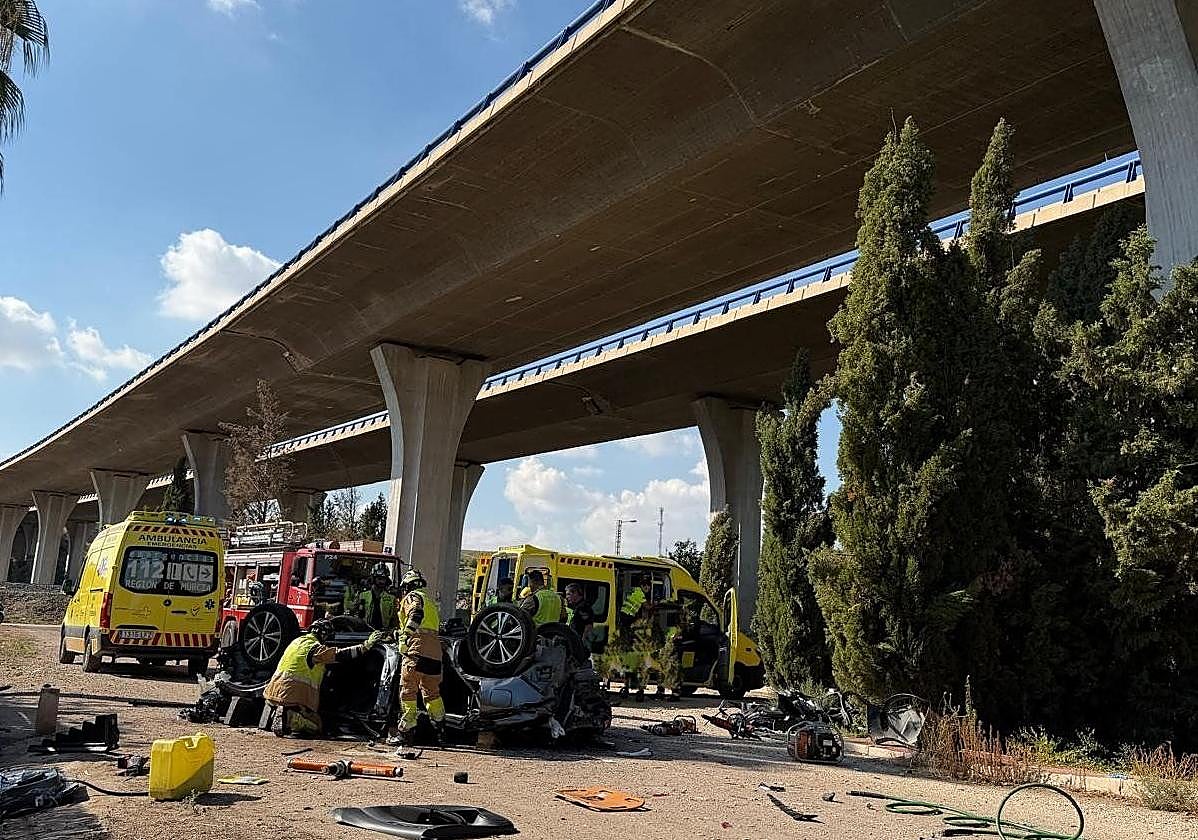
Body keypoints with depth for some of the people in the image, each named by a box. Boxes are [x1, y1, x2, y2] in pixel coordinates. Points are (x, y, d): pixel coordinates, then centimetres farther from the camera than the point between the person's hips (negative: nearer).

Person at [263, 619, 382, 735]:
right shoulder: (316, 648, -11)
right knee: (316, 727, 0)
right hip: (294, 697, -8)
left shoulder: (297, 641, 14)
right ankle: (289, 716, -20)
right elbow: (341, 655, -19)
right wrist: (366, 645, -17)